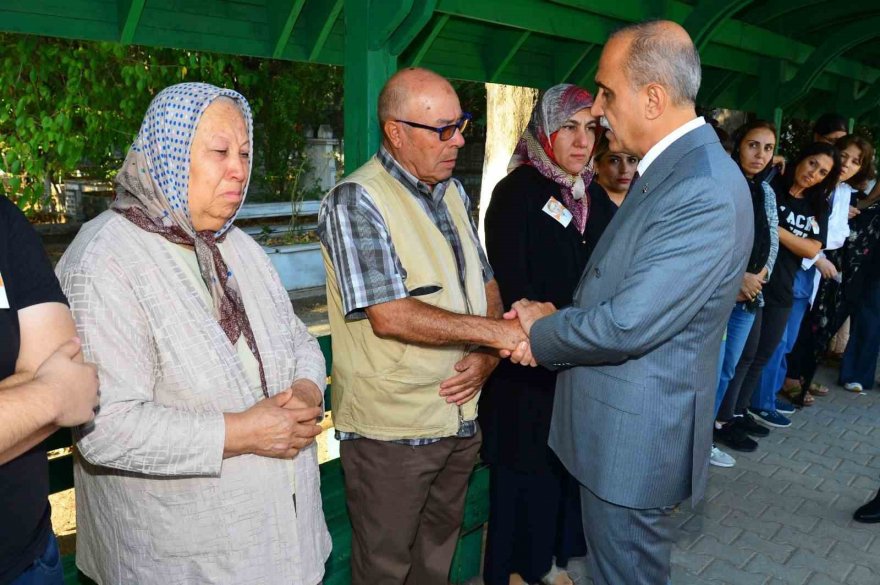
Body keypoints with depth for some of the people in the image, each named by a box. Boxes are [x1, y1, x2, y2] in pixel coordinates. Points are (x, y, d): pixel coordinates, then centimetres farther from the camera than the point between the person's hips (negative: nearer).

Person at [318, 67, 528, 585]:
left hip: (462, 417, 7)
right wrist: (494, 332, -23)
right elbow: (389, 316, -25)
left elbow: (485, 284, 11)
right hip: (391, 430, -6)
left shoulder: (454, 192, 9)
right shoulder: (356, 202, -16)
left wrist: (486, 356, -6)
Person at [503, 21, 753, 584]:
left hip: (636, 435, -9)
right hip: (621, 425, 9)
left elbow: (628, 325, -28)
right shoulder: (669, 168, 7)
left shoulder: (706, 192, -26)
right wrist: (557, 316, -5)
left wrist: (544, 333, -10)